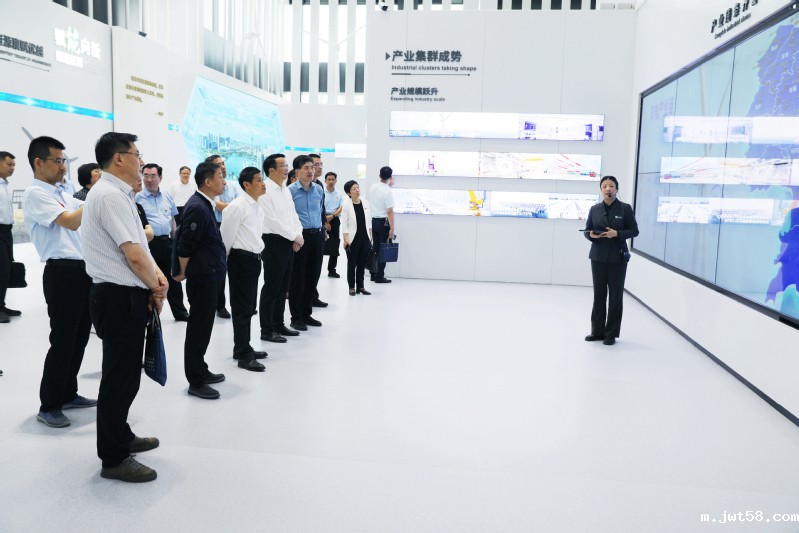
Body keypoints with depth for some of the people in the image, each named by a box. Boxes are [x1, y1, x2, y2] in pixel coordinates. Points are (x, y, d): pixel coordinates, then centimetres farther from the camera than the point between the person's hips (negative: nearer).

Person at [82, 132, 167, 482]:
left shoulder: (117, 194, 14)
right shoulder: (111, 195, -18)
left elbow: (138, 246, 16)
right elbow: (134, 255, -23)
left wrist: (157, 277, 0)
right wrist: (156, 287, -7)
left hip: (123, 295, 10)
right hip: (120, 298, -10)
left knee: (124, 372, 22)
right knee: (120, 377, 0)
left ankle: (121, 437, 38)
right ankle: (113, 459, 13)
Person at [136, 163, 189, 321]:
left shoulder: (167, 196, 10)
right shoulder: (137, 198, -5)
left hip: (167, 242, 5)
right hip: (149, 243, -5)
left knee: (173, 278, 13)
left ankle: (180, 312, 25)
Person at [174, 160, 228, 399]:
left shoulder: (205, 205, 12)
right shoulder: (197, 207, -20)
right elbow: (185, 246, -20)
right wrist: (183, 273, -7)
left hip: (209, 276, 10)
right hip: (202, 278, -10)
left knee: (202, 327, 18)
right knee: (198, 328, -1)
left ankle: (201, 371, 30)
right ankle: (195, 382, 9)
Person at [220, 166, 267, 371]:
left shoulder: (258, 208, 12)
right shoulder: (237, 207, -15)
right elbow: (226, 237, -12)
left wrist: (257, 252, 14)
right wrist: (223, 262, -5)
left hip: (254, 259, 9)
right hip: (241, 260, -8)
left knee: (248, 307, 16)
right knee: (242, 308, -2)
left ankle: (242, 348, 29)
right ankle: (244, 356, 6)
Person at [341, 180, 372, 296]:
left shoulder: (365, 202, 4)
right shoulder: (346, 205, -8)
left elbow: (369, 221, 10)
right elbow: (344, 224, -8)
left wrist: (371, 236, 8)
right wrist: (346, 239, -13)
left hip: (365, 238, 4)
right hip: (353, 239, -4)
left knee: (362, 264, 10)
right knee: (352, 264, 6)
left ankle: (360, 286, 19)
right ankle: (352, 287, 16)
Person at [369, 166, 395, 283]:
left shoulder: (372, 187, 4)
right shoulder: (388, 192, -17)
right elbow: (390, 211, -19)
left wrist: (389, 185, 27)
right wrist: (392, 229, -16)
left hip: (373, 220, 7)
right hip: (384, 222, -7)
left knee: (375, 248, 15)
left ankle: (373, 275, 21)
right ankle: (379, 277, 3)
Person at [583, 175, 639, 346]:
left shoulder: (625, 208, -3)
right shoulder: (595, 209, 5)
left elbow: (634, 230, -1)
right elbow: (587, 230, 9)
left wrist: (617, 234, -18)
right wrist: (591, 235, -13)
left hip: (617, 257, -2)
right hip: (598, 256, 3)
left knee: (615, 296, 4)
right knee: (599, 294, 9)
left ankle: (611, 334, 13)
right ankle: (598, 331, 19)